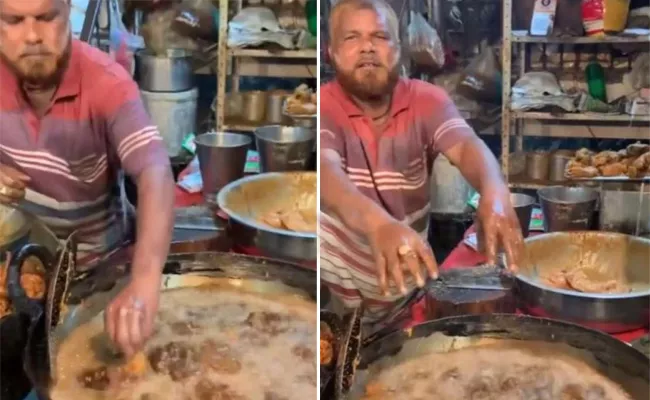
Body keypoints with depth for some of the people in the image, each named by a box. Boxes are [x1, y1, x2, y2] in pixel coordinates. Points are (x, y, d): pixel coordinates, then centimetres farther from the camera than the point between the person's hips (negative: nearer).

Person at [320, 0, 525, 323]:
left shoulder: (426, 100, -6)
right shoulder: (324, 106, -14)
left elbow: (466, 146, -23)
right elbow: (326, 169, -32)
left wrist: (495, 194, -46)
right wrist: (378, 224, -52)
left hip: (407, 269, 1)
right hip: (338, 262, -1)